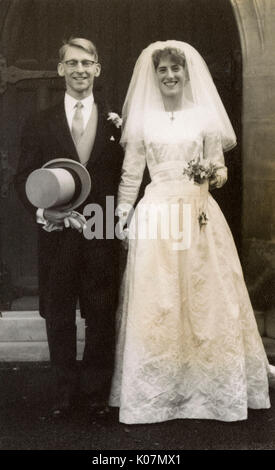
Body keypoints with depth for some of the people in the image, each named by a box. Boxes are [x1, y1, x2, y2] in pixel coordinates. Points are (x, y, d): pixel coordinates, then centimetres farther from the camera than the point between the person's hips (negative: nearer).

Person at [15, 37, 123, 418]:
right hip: (57, 234, 1)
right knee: (58, 315, 9)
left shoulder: (115, 122, 5)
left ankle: (96, 390, 23)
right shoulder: (39, 124, 8)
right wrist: (41, 209, -12)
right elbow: (24, 178, 4)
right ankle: (66, 391, 25)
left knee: (101, 315, 7)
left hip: (101, 234, -1)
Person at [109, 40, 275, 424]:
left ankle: (212, 383, 19)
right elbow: (131, 173, 9)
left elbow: (219, 167, 9)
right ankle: (155, 388, 15)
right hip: (156, 215, 0)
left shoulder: (205, 115, 7)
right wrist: (122, 217, 6)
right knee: (154, 302, 1)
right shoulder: (142, 119, 7)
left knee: (205, 296, 3)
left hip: (199, 214, 0)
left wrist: (216, 175, -13)